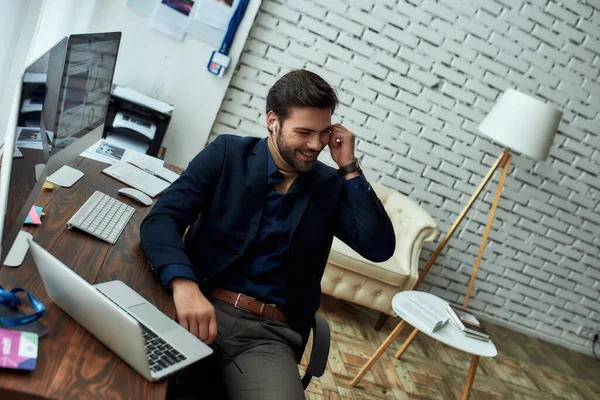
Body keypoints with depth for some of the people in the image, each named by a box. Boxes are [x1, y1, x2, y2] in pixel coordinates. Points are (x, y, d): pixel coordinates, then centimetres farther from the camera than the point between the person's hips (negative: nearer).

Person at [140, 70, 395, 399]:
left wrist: (349, 168, -4)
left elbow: (380, 248, -1)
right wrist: (184, 286, -26)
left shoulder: (331, 187, 9)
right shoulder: (227, 153, 2)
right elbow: (162, 219, -7)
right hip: (201, 307, -1)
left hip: (269, 333, 1)